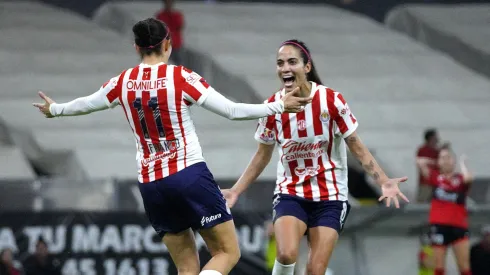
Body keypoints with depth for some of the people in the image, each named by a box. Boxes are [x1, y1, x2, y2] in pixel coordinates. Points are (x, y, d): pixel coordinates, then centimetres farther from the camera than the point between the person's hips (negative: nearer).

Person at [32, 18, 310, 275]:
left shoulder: (123, 83, 4)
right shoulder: (181, 77, -8)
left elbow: (85, 104, 21)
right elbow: (232, 110, -10)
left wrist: (55, 109, 41)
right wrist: (280, 106, -1)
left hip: (150, 185, 5)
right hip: (190, 176, -5)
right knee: (228, 253, 1)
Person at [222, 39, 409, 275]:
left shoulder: (331, 100, -11)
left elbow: (357, 147, -4)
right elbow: (262, 155, 11)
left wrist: (383, 181, -16)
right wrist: (235, 191, 7)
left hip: (330, 196, -1)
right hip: (290, 193, 1)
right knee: (287, 255, -26)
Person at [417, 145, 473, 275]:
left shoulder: (460, 179, 0)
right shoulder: (436, 177, 2)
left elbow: (468, 177, -24)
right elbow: (420, 162, -9)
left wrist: (462, 163, -7)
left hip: (458, 226, -1)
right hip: (439, 225, 1)